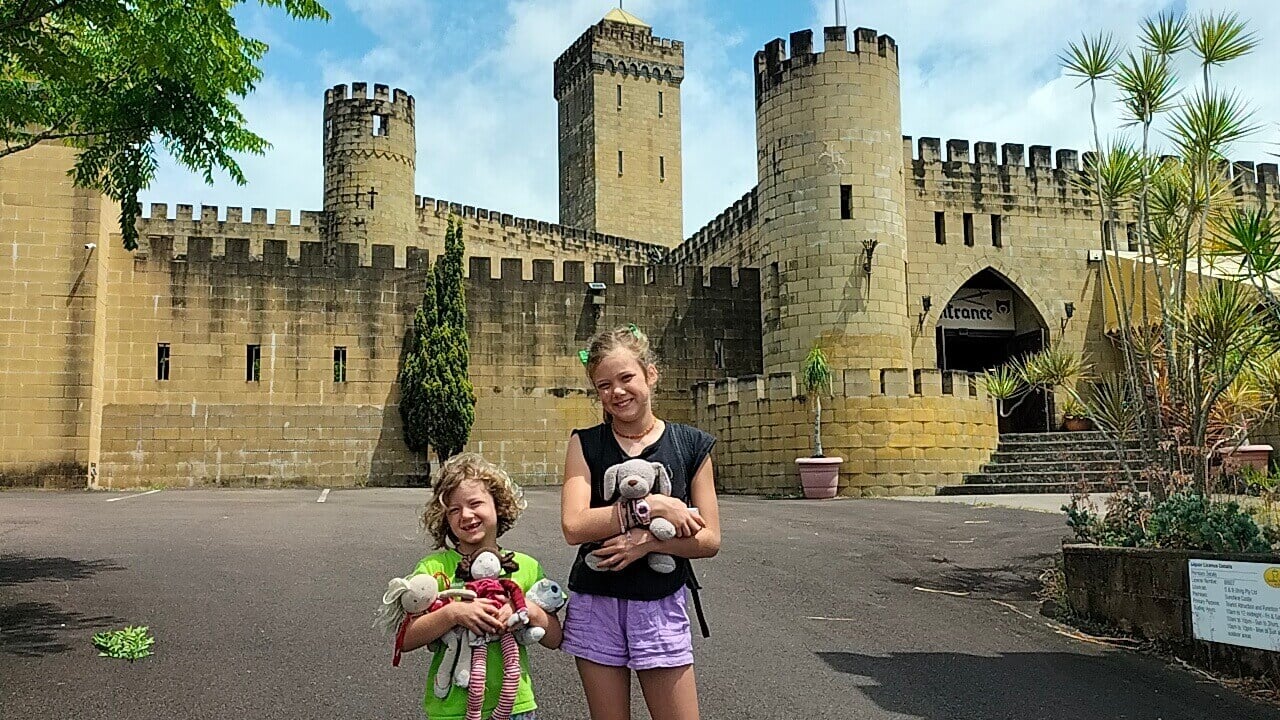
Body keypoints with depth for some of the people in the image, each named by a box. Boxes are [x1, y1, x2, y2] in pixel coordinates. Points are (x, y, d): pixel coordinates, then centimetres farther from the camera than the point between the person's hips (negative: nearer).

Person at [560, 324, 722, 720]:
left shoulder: (691, 445, 0)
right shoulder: (585, 444, 0)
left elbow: (709, 539, -2)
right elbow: (574, 527, -14)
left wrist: (649, 541, -17)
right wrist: (651, 506, -18)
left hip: (660, 608, 0)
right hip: (595, 607, 0)